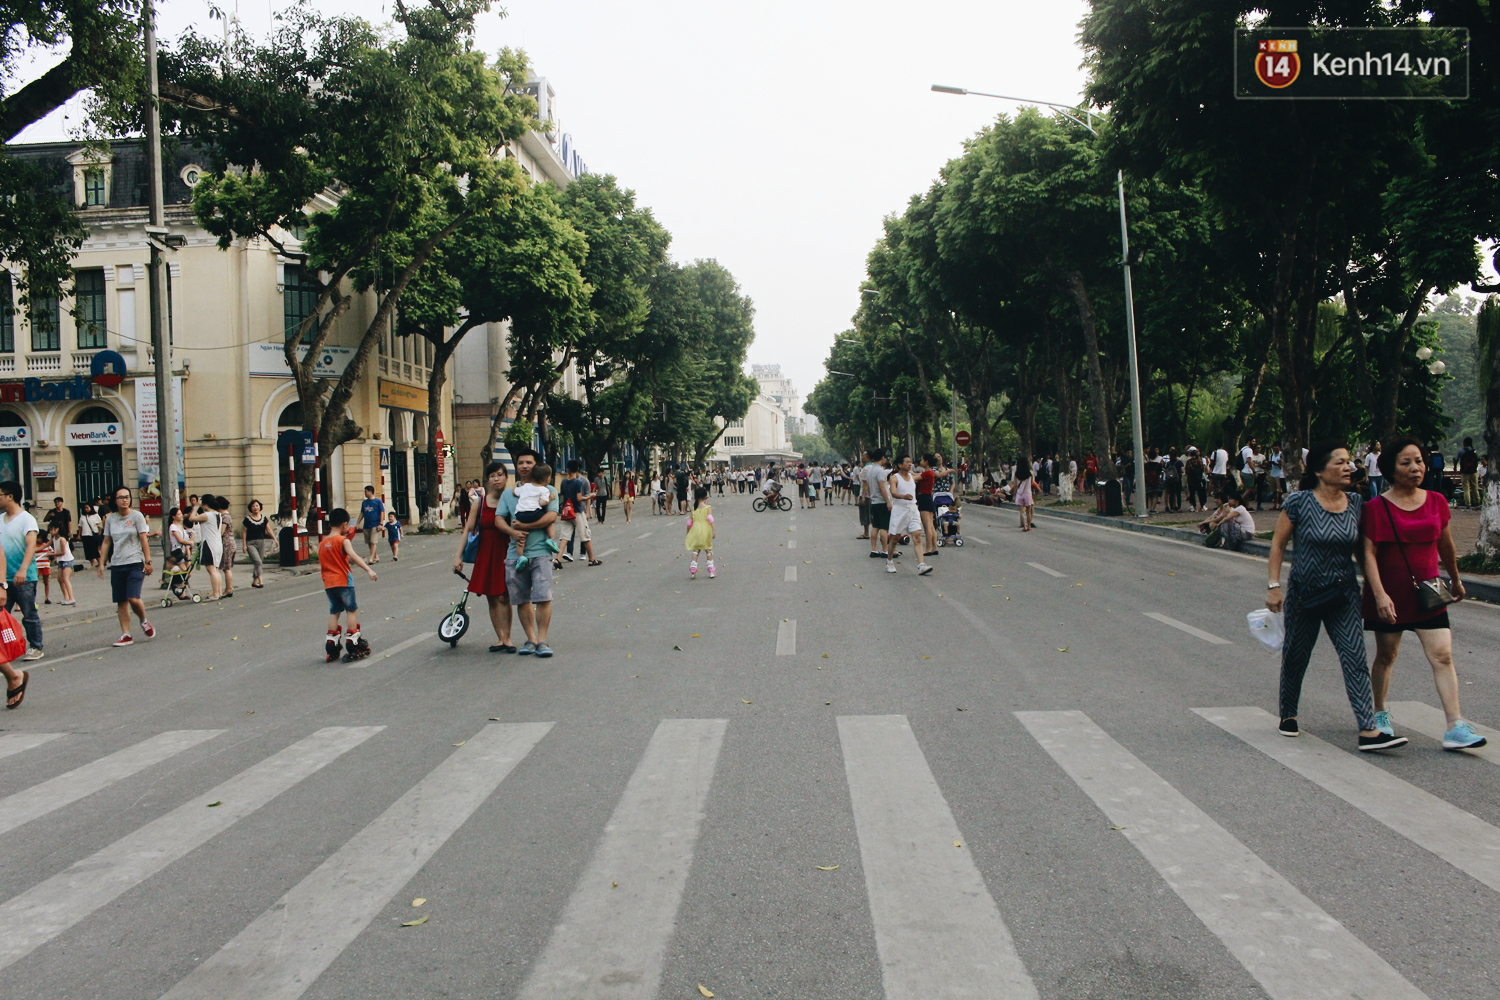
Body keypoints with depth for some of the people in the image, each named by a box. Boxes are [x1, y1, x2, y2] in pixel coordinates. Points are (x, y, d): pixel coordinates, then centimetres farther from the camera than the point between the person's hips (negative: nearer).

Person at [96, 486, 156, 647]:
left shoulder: (137, 516, -2)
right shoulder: (110, 519, 10)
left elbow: (144, 540, -4)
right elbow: (106, 542, 14)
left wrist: (148, 562, -8)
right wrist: (101, 563, 10)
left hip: (135, 563, -4)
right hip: (116, 565, 4)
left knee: (133, 598, -16)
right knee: (121, 602, 5)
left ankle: (144, 622, 11)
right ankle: (126, 635, 12)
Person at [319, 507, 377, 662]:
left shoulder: (322, 543, 11)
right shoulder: (343, 540, -9)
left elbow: (321, 565, 19)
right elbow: (353, 556, -25)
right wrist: (368, 569, -34)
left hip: (328, 583, 6)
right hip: (343, 581, -6)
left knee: (334, 612, 13)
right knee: (352, 610, 2)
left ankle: (331, 649, 12)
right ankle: (352, 648, 0)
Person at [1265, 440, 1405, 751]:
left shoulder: (1355, 503, 1)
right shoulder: (1299, 502, -10)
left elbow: (1360, 547, 11)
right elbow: (1278, 545, -5)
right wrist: (1274, 586, -10)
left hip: (1344, 594, 3)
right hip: (1303, 593, -3)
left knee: (1355, 658, -7)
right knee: (1296, 656, 11)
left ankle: (1368, 731, -10)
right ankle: (1288, 715, 31)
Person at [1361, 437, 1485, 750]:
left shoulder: (1436, 502, 3)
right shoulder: (1377, 507, -9)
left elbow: (1446, 545, 17)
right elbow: (1369, 554, -14)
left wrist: (1455, 580, 27)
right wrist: (1380, 594, -23)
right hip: (1390, 595, -3)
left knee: (1442, 655, -6)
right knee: (1386, 655, 10)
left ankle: (1456, 728, -8)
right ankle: (1380, 714, 29)